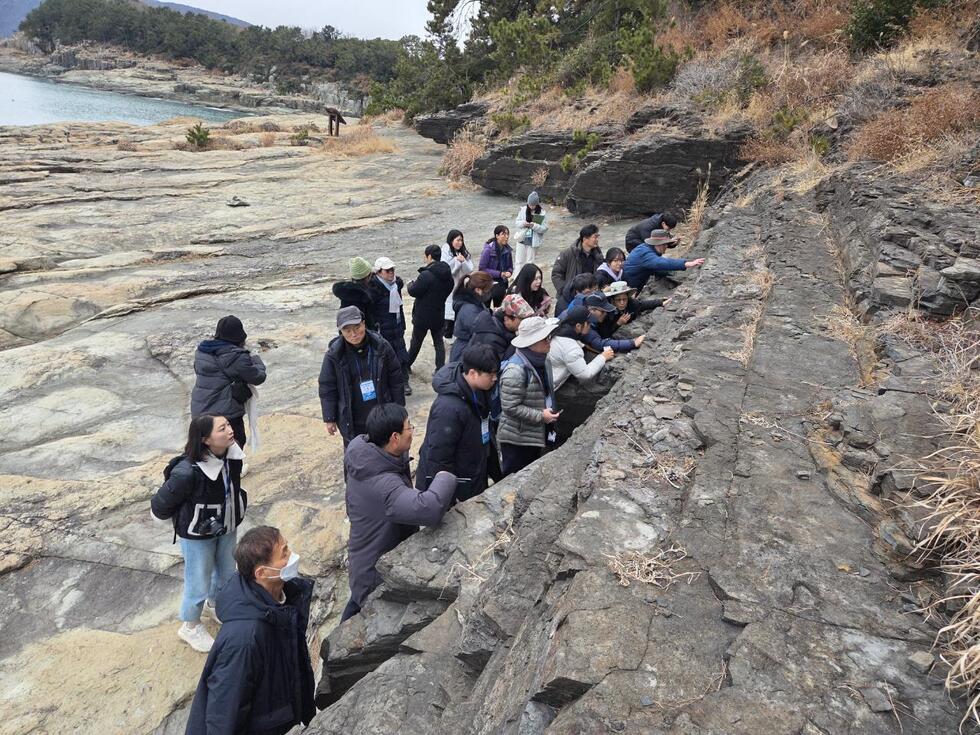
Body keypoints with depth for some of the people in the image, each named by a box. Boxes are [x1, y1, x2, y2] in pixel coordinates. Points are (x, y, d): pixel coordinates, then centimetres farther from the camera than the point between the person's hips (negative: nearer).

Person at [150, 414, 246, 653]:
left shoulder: (233, 454, -18)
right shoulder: (188, 471, -36)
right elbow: (161, 503, -19)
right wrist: (184, 522, -1)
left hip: (226, 527, 6)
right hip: (197, 535, -6)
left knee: (227, 573, 25)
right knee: (199, 583, 14)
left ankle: (214, 604, 57)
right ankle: (190, 627, 44)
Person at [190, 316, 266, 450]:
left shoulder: (201, 352, 5)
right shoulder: (236, 357, -18)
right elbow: (258, 377, -12)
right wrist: (256, 360, 9)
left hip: (199, 413, 7)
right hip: (226, 414, -7)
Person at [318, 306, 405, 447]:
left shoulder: (381, 346, -12)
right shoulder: (334, 355, -14)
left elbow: (396, 378, -3)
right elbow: (327, 388, -6)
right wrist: (329, 419, -4)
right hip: (351, 420, -1)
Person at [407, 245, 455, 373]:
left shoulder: (426, 275, -25)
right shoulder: (448, 273, 0)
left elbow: (413, 291, -19)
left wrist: (411, 284, 1)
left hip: (423, 315, -6)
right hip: (439, 315, 6)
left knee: (416, 342, 11)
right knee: (439, 342, 12)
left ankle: (406, 365, 28)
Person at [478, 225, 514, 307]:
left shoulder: (507, 250, -1)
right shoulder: (488, 249, -17)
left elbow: (510, 267, 12)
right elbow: (482, 268, -17)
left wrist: (509, 272, -13)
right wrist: (499, 274, -20)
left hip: (502, 283, 5)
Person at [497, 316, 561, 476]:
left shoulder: (541, 360, 3)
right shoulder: (515, 370, -26)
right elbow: (510, 407, -26)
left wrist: (550, 412, 5)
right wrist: (540, 416, -22)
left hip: (536, 435, 9)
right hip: (517, 439, -9)